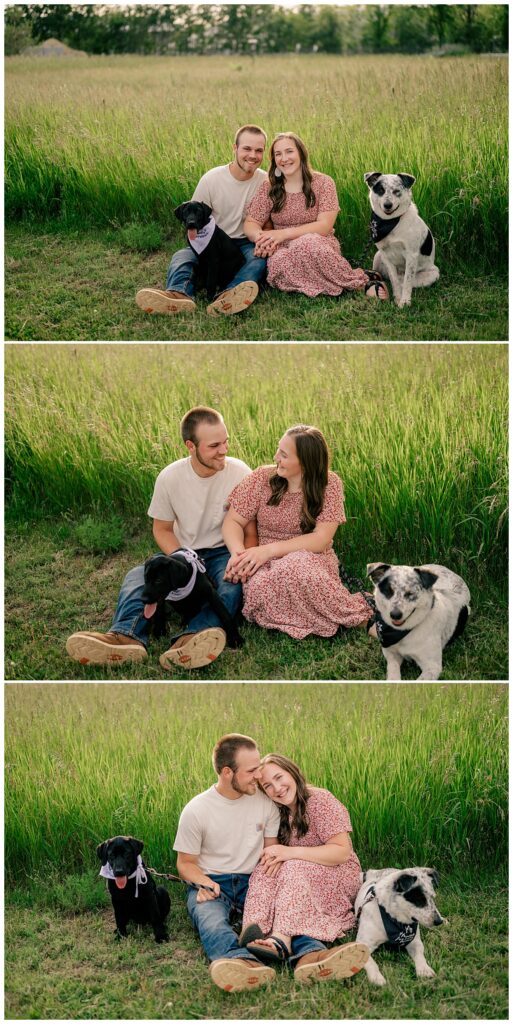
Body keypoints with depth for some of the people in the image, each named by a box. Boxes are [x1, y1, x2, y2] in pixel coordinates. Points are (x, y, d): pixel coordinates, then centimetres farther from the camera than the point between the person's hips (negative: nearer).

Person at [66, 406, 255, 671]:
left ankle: (189, 641, -63)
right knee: (138, 575, -23)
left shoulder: (240, 474, -11)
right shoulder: (170, 478, -6)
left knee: (233, 580, -37)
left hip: (224, 554, -3)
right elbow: (162, 529, 5)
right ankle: (127, 637, -54)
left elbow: (250, 532, -6)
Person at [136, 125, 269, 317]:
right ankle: (179, 295, -64)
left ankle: (226, 299, -64)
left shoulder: (266, 182, -1)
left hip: (246, 244, -1)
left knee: (260, 256, -34)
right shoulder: (211, 179, -4)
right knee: (182, 256, -28)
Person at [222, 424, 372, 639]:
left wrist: (270, 550, -24)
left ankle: (357, 613, -20)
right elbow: (233, 522, 2)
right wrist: (238, 552, -21)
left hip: (313, 562, -2)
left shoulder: (329, 484, -6)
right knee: (260, 587, -36)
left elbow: (321, 539, -14)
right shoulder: (262, 479, -1)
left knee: (298, 565, -40)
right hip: (267, 565, 2)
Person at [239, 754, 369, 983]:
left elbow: (342, 852, -21)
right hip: (299, 879, 6)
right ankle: (256, 931, -45)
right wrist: (276, 857, -21)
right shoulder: (277, 811, 7)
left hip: (339, 876, -5)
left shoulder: (321, 801, -14)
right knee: (266, 869, -22)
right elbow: (275, 851, 5)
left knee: (295, 868, -33)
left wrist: (290, 853, -28)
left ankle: (282, 940, -50)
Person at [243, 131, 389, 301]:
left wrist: (284, 233, -20)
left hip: (320, 245, -3)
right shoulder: (269, 188, 8)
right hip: (284, 250, 3)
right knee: (278, 263, -37)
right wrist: (260, 236, -20)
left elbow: (325, 226, -9)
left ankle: (358, 281, -21)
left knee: (307, 243, -41)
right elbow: (250, 224, 6)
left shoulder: (323, 183, 1)